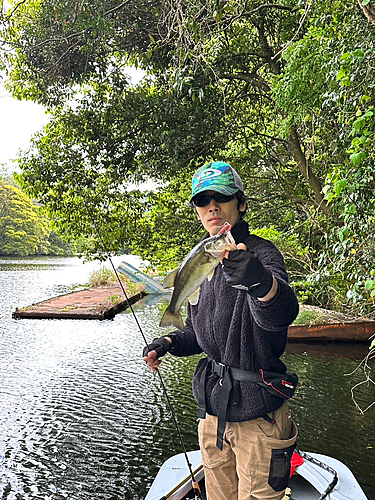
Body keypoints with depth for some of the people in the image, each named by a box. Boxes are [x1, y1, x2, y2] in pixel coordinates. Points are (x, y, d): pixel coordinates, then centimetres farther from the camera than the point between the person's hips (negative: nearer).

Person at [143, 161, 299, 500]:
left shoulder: (261, 252, -16)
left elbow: (283, 314, -38)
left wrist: (261, 282, -59)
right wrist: (169, 342, -5)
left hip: (257, 411, -6)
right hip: (213, 409, 6)